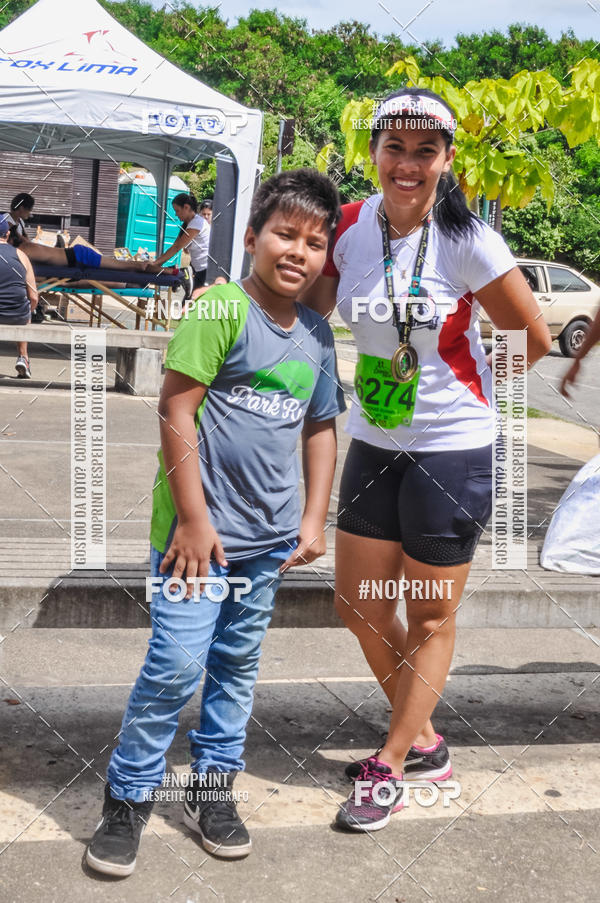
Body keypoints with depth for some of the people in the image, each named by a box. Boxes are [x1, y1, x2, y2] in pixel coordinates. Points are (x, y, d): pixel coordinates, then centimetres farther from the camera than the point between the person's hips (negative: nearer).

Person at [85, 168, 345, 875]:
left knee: (237, 665, 15)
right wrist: (193, 519, -15)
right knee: (176, 665, -5)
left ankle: (212, 789, 30)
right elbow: (175, 410, -15)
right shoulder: (223, 309, -12)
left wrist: (314, 518, 11)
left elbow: (320, 426, 17)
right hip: (199, 527, -6)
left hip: (270, 536, 6)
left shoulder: (318, 334, 9)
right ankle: (128, 797, 14)